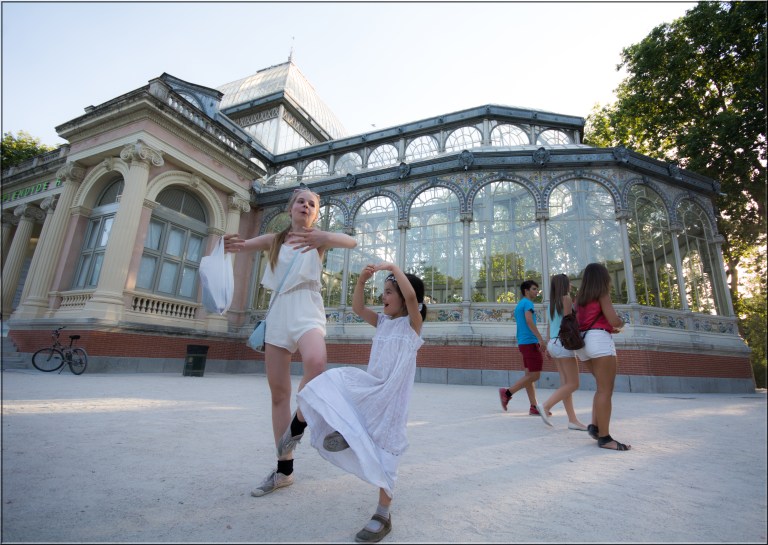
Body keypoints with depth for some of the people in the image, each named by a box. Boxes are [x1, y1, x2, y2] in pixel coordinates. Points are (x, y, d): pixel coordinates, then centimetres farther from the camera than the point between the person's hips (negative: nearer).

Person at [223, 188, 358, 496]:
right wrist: (230, 244, -25)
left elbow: (350, 241, -14)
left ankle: (298, 424, -7)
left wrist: (323, 238, -36)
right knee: (278, 393, 5)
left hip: (306, 309, -4)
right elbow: (244, 245, 0)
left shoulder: (319, 239, 6)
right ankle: (284, 470, 17)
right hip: (277, 313, 4)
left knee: (316, 363, -35)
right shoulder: (274, 240, 16)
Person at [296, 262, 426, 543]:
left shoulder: (412, 322, -10)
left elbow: (411, 295, -29)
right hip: (370, 386, 6)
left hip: (392, 395, -6)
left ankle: (383, 516, 18)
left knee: (383, 452, 1)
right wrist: (362, 280, -8)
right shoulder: (383, 321, 10)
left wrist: (393, 267, -24)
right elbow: (357, 307, 4)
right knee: (334, 380, -9)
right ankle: (345, 431, 3)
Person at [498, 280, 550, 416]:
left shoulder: (519, 305, 21)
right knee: (534, 375, -6)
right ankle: (507, 392, -2)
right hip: (530, 343, -10)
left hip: (523, 343, 10)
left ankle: (534, 407, 9)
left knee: (530, 375, 7)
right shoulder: (527, 303, -7)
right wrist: (541, 339, -23)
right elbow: (529, 321, -20)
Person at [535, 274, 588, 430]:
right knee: (573, 384, -3)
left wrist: (549, 346, 17)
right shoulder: (566, 299, -7)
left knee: (565, 383, 7)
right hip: (563, 343, -8)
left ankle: (572, 420, 8)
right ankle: (546, 406, -9)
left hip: (554, 343, 8)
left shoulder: (553, 302, 16)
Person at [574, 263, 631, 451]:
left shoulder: (580, 297, 19)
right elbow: (614, 320, -10)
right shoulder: (602, 293, -1)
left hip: (582, 342, 8)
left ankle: (595, 426, 9)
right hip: (599, 341, -7)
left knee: (602, 387, 17)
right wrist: (621, 322, 13)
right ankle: (604, 437, -5)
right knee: (605, 390, -5)